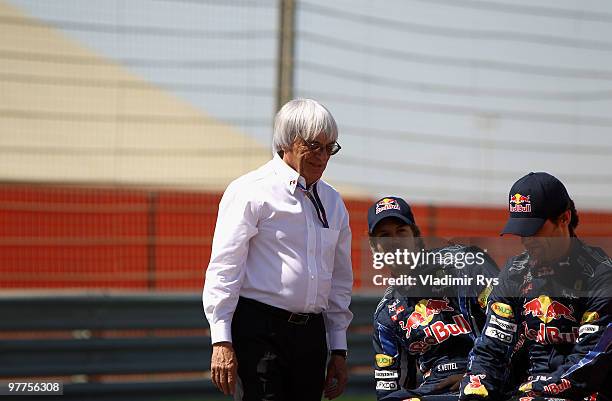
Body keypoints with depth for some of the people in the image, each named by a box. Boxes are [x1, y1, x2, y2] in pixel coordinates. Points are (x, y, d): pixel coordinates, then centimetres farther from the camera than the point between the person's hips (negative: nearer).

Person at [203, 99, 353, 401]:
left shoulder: (332, 202, 18)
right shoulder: (251, 191, -2)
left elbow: (340, 281, 24)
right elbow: (224, 268, -6)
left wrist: (338, 350, 21)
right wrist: (222, 341, -13)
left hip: (311, 331, 6)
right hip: (259, 331, -6)